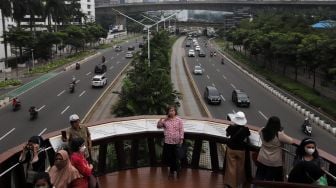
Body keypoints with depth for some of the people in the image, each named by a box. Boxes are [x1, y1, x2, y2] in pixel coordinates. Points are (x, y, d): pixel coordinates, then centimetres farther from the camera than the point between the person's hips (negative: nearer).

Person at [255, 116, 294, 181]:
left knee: (259, 178, 19)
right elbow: (291, 141, -14)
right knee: (269, 181, 13)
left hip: (261, 160, 4)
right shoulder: (280, 135, -23)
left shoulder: (262, 131, -10)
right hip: (274, 163, -4)